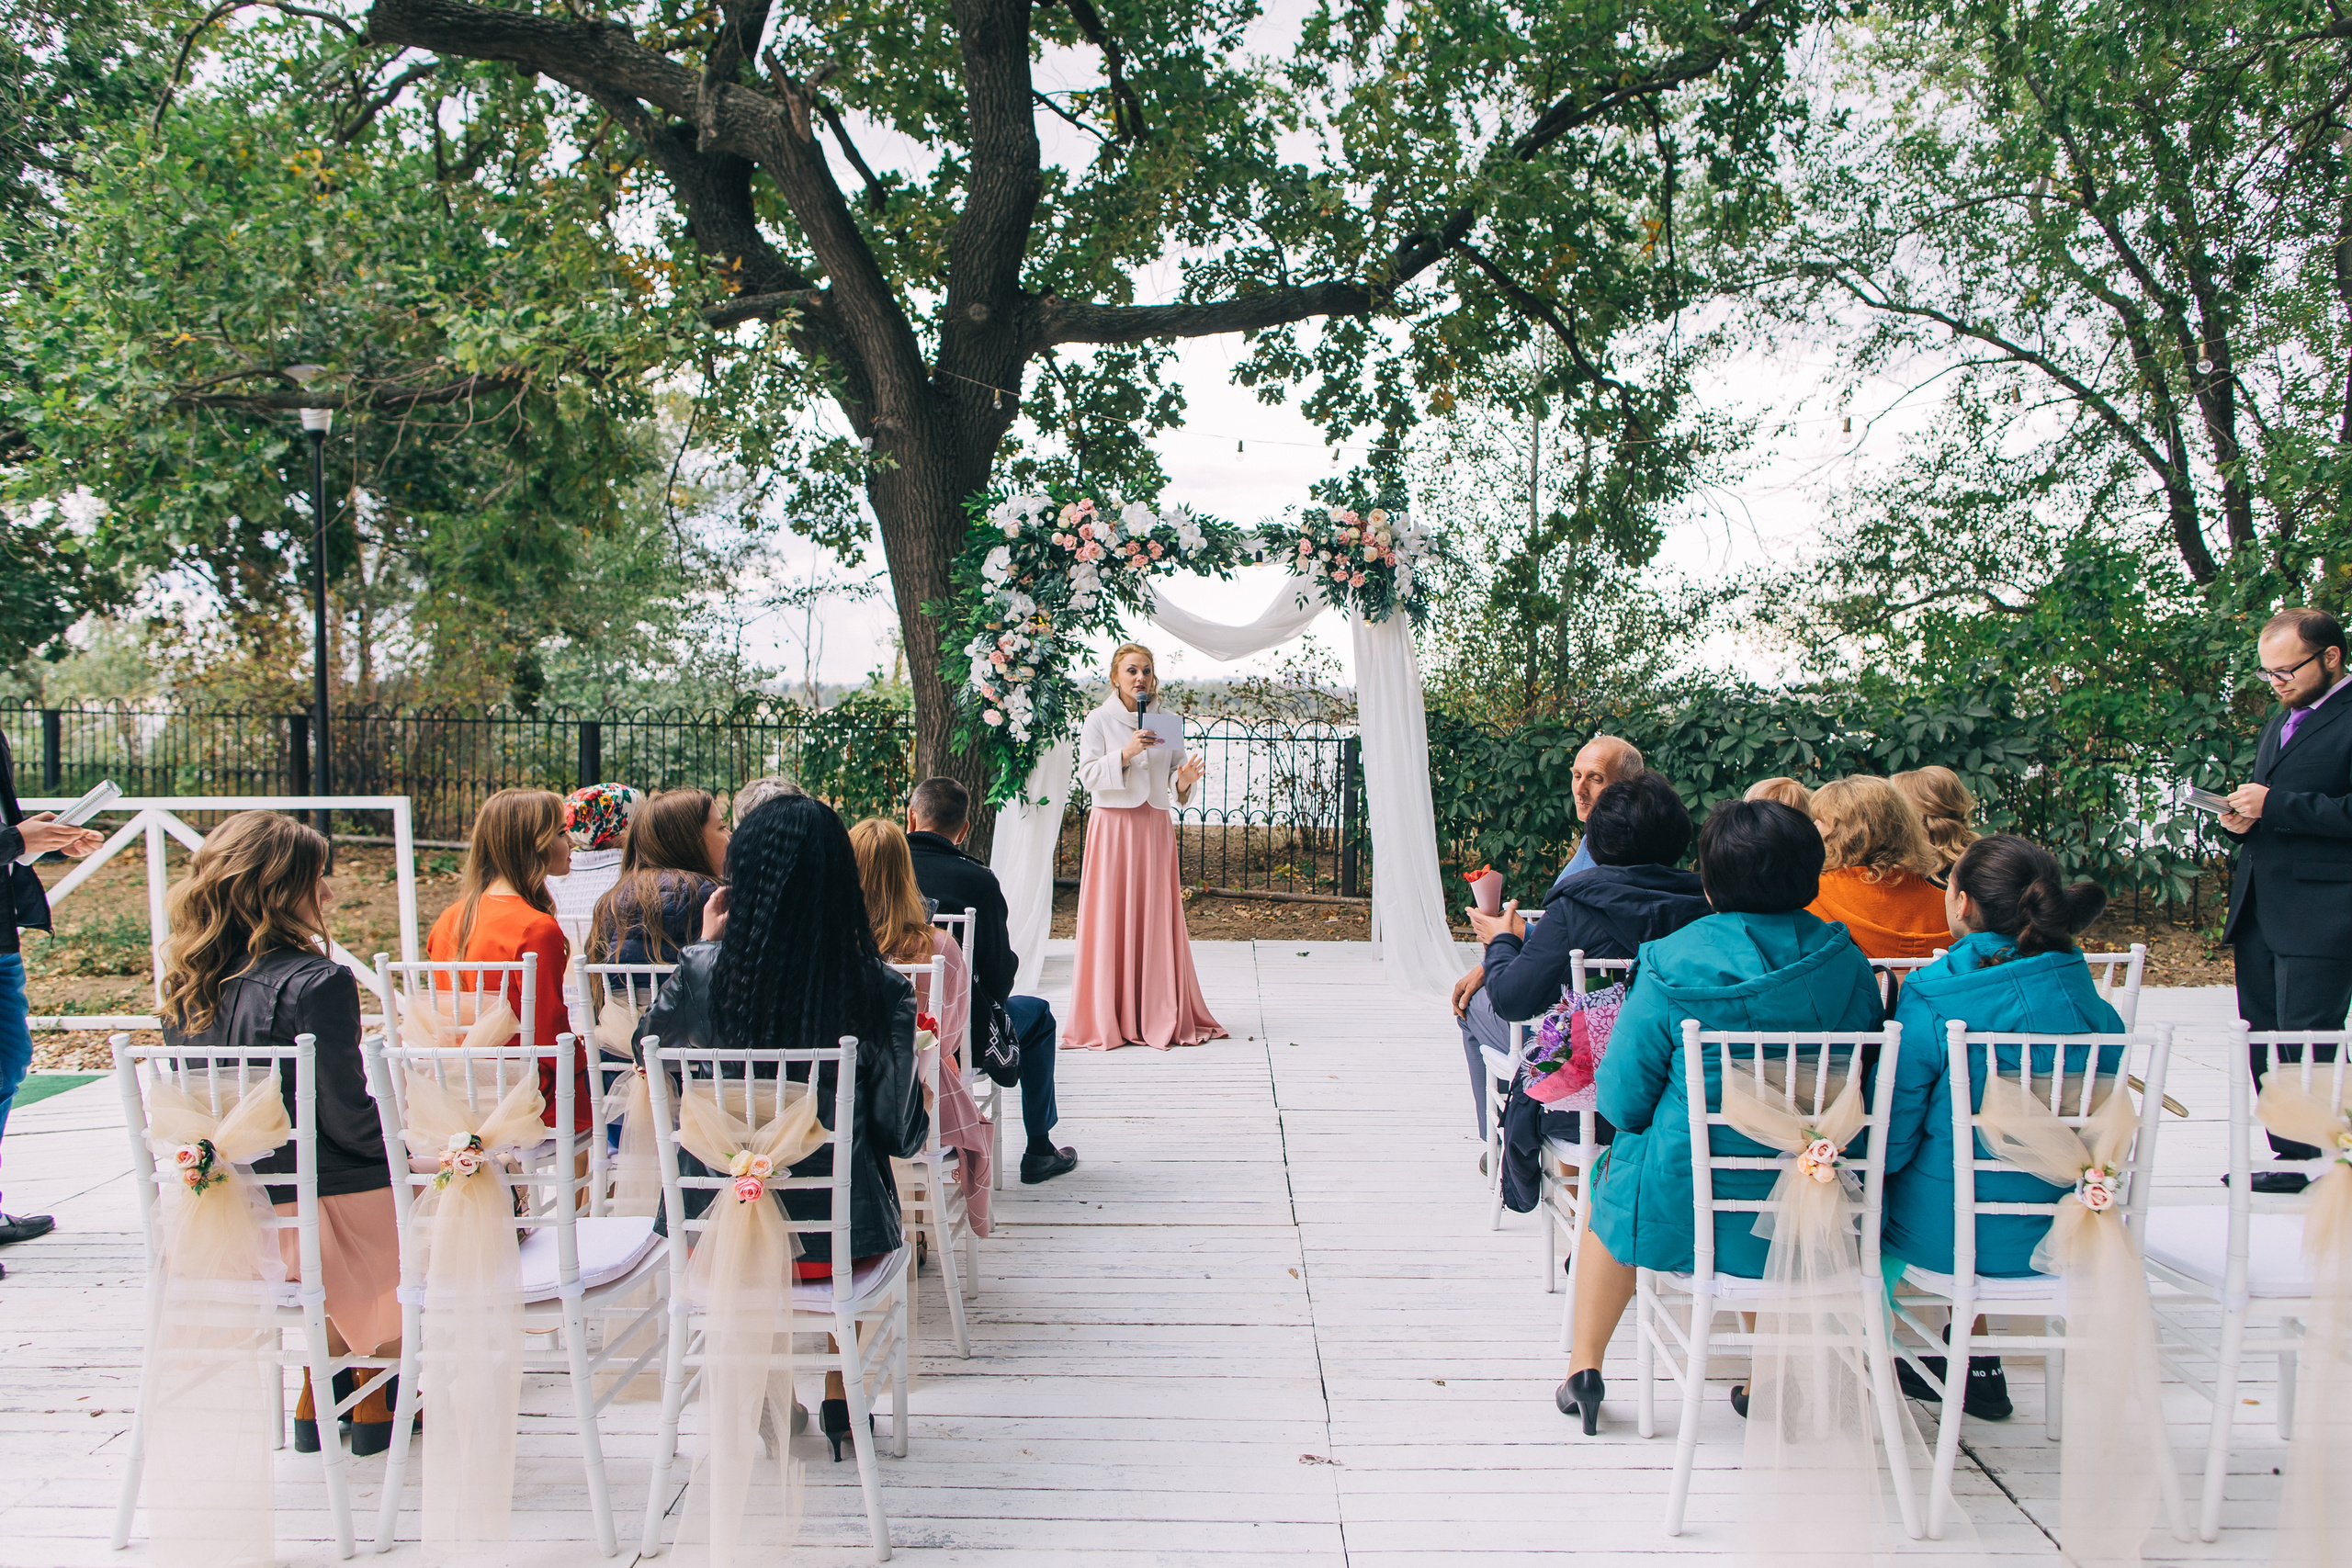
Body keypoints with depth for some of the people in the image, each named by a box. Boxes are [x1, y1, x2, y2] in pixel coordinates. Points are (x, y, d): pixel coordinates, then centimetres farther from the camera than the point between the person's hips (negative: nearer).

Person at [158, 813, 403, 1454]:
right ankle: (373, 1404, 28)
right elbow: (349, 1123, -20)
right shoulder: (316, 982, -22)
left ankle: (319, 1400, 34)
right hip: (315, 1210, -7)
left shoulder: (185, 983, 1)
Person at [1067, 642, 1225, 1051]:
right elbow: (1088, 775, -5)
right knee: (1112, 920, -4)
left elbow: (1173, 777, 10)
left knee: (1158, 920, 2)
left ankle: (1162, 1016, 9)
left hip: (1155, 827, 4)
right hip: (1113, 824, -3)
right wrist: (1125, 754, -18)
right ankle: (1108, 1019, 3)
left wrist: (1184, 780, -12)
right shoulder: (1099, 720, 1)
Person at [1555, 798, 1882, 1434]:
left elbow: (1622, 1098, -12)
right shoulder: (1846, 965, -8)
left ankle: (1584, 1365, 33)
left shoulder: (1674, 964, -17)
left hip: (1683, 1210, -3)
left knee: (1614, 1184, 30)